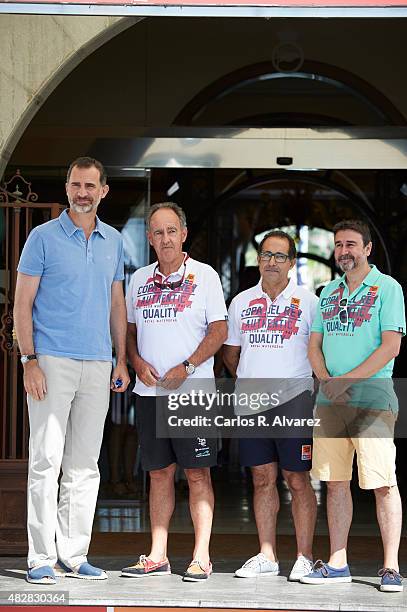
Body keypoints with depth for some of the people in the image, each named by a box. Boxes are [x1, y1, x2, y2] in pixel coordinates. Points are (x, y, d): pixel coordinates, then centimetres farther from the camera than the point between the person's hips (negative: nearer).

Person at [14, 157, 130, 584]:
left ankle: (73, 555, 14)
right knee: (46, 461, -5)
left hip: (97, 364, 5)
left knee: (84, 465, 7)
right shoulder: (44, 237, -1)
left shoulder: (113, 240, 13)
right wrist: (29, 360, -12)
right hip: (52, 360, -5)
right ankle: (42, 558, -1)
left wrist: (121, 360, 12)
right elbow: (23, 302, -3)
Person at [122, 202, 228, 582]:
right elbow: (130, 329, 18)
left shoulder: (203, 275, 0)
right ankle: (157, 557, 12)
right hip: (149, 390, 4)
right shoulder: (139, 280, 13)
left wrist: (186, 367, -13)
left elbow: (219, 330, -4)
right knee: (159, 472, 8)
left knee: (197, 472, -4)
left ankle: (201, 557, -2)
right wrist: (138, 362, -2)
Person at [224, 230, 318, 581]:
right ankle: (267, 556, 12)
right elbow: (231, 352, 21)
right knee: (263, 478, 7)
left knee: (298, 480, -3)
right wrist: (251, 381, 14)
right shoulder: (242, 302, 12)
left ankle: (304, 558, 2)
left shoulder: (307, 302, 1)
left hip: (294, 399, -4)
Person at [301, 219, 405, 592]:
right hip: (330, 401, 6)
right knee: (335, 481, 7)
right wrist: (328, 382, -5)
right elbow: (315, 346, 15)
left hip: (372, 398, -6)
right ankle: (338, 564, 13)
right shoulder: (329, 292, 17)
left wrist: (346, 380, -14)